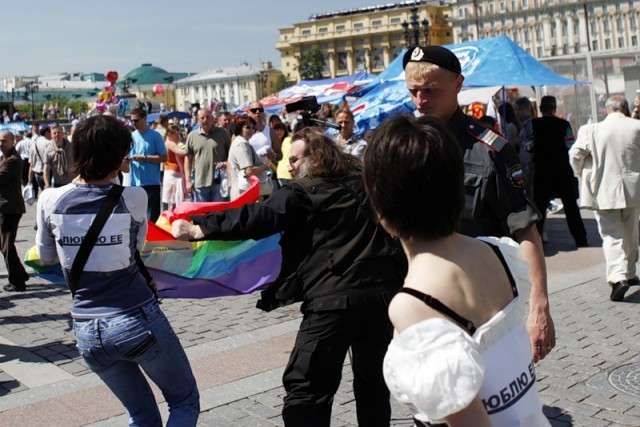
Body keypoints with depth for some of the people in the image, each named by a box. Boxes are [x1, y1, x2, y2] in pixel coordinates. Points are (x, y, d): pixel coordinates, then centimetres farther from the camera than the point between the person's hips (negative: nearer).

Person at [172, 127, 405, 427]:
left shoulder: (304, 193, -4)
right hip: (383, 290, 6)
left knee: (306, 387, 2)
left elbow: (259, 218, -13)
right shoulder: (365, 183, 15)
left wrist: (198, 229, -12)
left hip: (334, 297, -6)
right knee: (373, 379, 20)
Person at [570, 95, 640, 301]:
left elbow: (575, 155, -4)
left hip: (604, 191, -2)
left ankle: (617, 276, -20)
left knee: (612, 235, -3)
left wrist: (584, 176, 13)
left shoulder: (591, 130, -7)